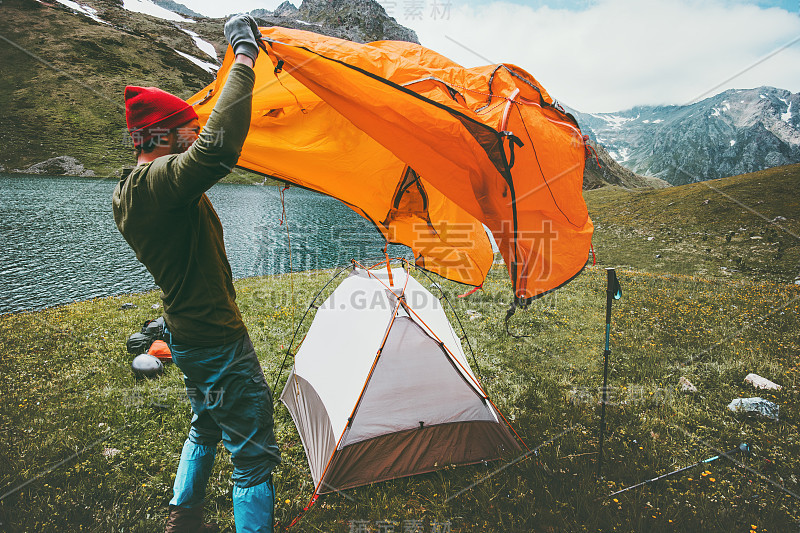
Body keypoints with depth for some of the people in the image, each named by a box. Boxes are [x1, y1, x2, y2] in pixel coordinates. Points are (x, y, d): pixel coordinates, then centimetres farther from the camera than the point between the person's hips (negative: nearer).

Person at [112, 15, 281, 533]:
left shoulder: (128, 192, 6)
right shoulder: (159, 182, -26)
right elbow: (220, 146, -45)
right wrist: (244, 56, -33)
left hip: (186, 333, 11)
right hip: (219, 341, -11)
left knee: (207, 427, 30)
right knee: (254, 455, 1)